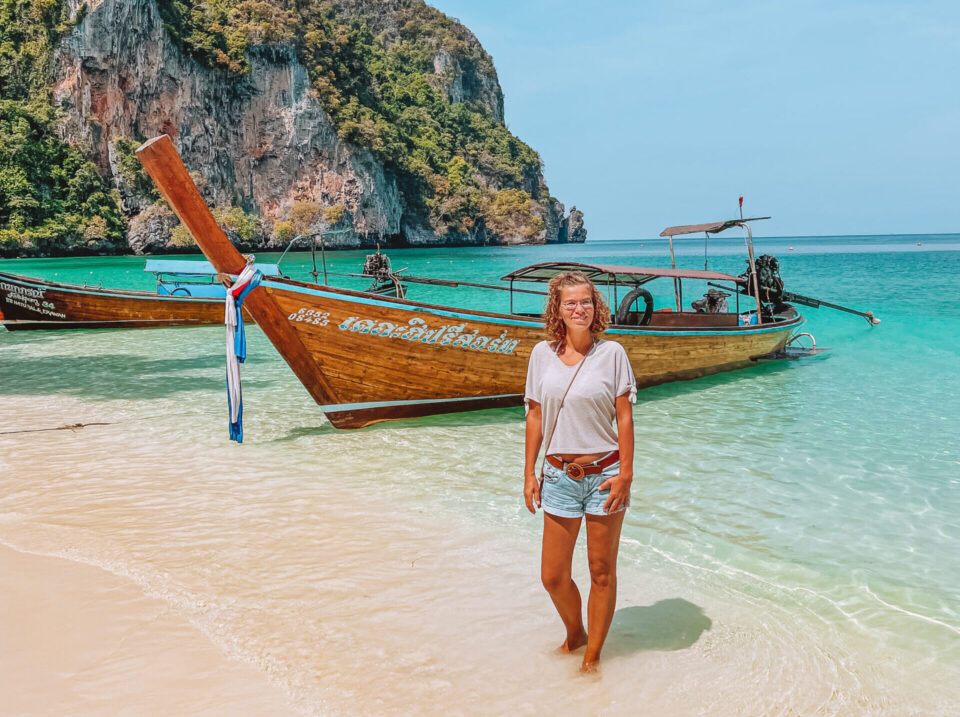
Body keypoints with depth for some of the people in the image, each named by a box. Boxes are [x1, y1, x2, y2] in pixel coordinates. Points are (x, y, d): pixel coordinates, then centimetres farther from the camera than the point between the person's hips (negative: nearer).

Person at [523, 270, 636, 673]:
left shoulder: (611, 353, -4)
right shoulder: (542, 354, 3)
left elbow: (624, 417, -4)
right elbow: (535, 416, 7)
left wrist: (625, 474, -9)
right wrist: (530, 474, 5)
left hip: (604, 474, -2)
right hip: (559, 475, 2)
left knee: (601, 572, 8)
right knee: (552, 576, 7)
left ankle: (592, 656, 25)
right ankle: (574, 635, 36)